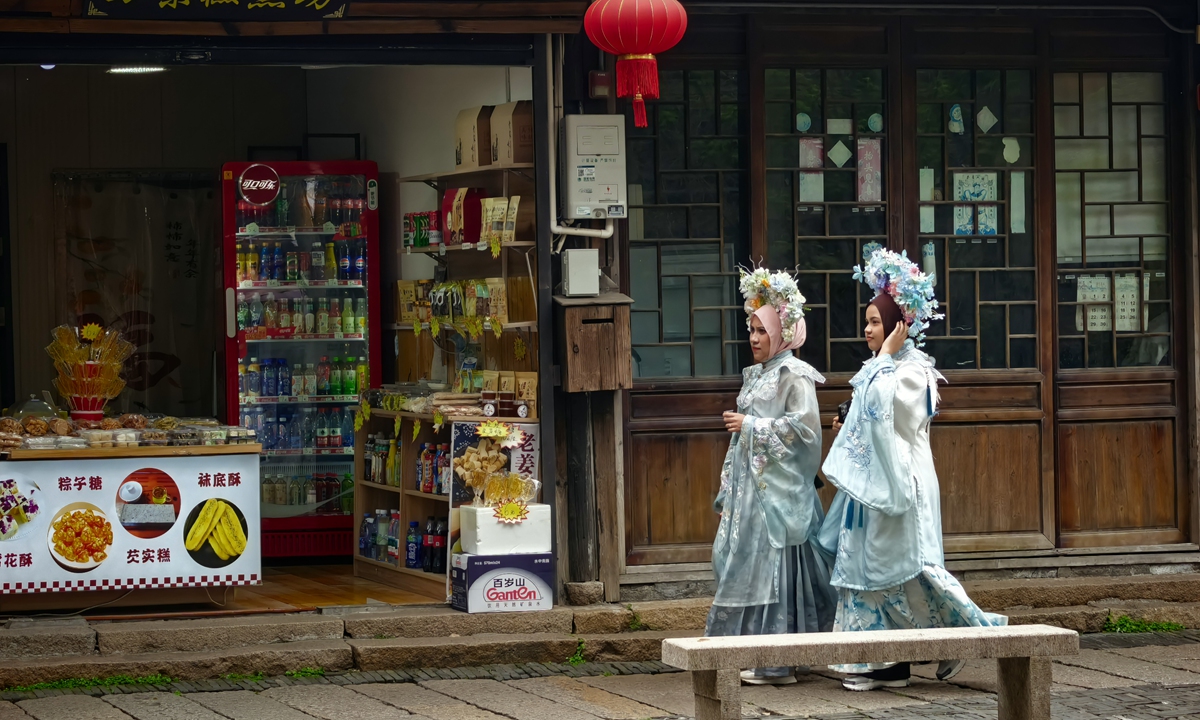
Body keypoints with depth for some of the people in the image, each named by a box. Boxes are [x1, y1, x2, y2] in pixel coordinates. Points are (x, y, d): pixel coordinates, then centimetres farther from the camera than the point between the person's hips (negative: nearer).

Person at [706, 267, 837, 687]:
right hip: (749, 487, 9)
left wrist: (750, 426, -13)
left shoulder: (794, 375, -8)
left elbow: (802, 428, -17)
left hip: (779, 491, -9)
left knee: (773, 567, -9)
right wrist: (727, 492, 20)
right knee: (742, 564, 6)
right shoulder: (755, 375, 18)